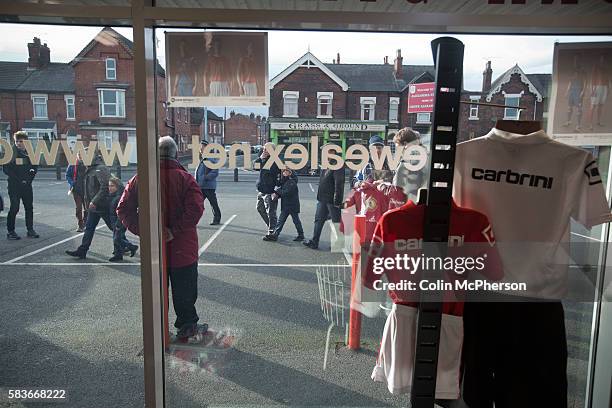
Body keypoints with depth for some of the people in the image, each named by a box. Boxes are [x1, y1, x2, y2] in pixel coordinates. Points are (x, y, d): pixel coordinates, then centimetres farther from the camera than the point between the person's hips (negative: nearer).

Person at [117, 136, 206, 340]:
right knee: (184, 289, 11)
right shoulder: (184, 178, -11)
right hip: (181, 247, -3)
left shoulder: (140, 179, 1)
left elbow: (123, 209, 0)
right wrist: (175, 230, -18)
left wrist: (140, 230, -3)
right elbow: (195, 208, -23)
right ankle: (187, 326, 22)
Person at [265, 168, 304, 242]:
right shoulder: (283, 182, 10)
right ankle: (275, 235, 10)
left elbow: (286, 193, -25)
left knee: (296, 221, 5)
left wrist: (277, 189, -16)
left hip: (293, 205, -8)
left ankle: (301, 235, 19)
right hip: (285, 206, 8)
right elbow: (281, 193, 14)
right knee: (280, 220, 7)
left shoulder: (292, 182, -17)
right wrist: (277, 194, -7)